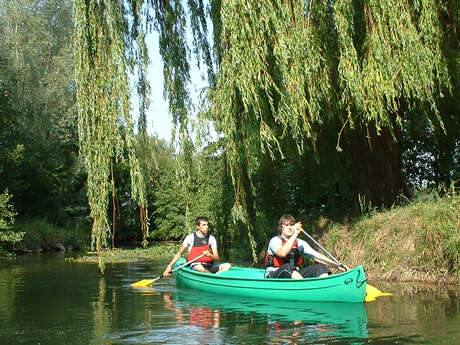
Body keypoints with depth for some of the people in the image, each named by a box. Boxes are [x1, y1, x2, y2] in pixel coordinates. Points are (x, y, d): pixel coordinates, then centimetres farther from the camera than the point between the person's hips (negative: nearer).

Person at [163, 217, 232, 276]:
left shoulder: (211, 238, 6)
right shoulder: (190, 237, 0)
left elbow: (217, 258, 2)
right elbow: (179, 253, 5)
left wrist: (210, 255, -22)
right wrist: (169, 267, -4)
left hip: (209, 266, 3)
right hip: (195, 266, -3)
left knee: (227, 265, -21)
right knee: (199, 267, -40)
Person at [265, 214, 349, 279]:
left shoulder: (300, 243, 12)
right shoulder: (275, 240, -6)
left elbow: (317, 256, 8)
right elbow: (282, 253, -28)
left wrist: (337, 265, -1)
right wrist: (295, 234, -25)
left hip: (295, 275, 6)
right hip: (274, 277, -6)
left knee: (320, 268, -12)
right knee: (287, 267, -37)